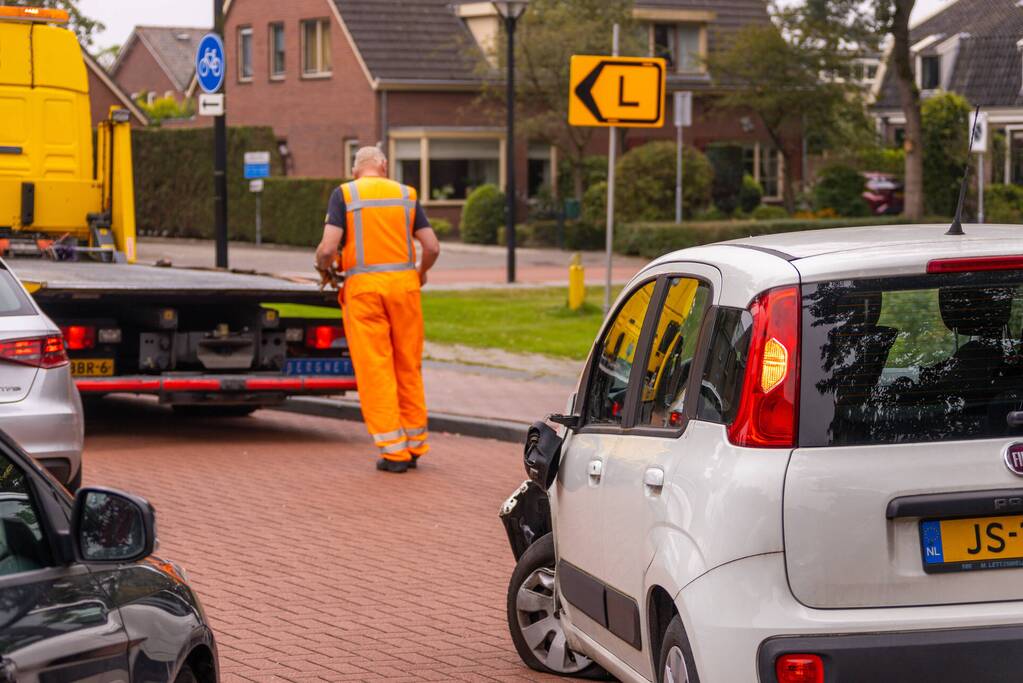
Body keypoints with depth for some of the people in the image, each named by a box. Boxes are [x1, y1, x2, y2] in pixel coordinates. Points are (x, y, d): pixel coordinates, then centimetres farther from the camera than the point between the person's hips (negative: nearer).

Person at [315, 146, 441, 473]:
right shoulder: (405, 194, 11)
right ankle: (414, 444, 17)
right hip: (403, 282, 3)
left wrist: (324, 268, 14)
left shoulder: (344, 194, 3)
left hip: (363, 286, -3)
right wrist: (421, 272, 26)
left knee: (375, 370, 1)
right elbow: (432, 246, 6)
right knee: (408, 367, 12)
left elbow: (328, 248, -8)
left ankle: (393, 450, -1)